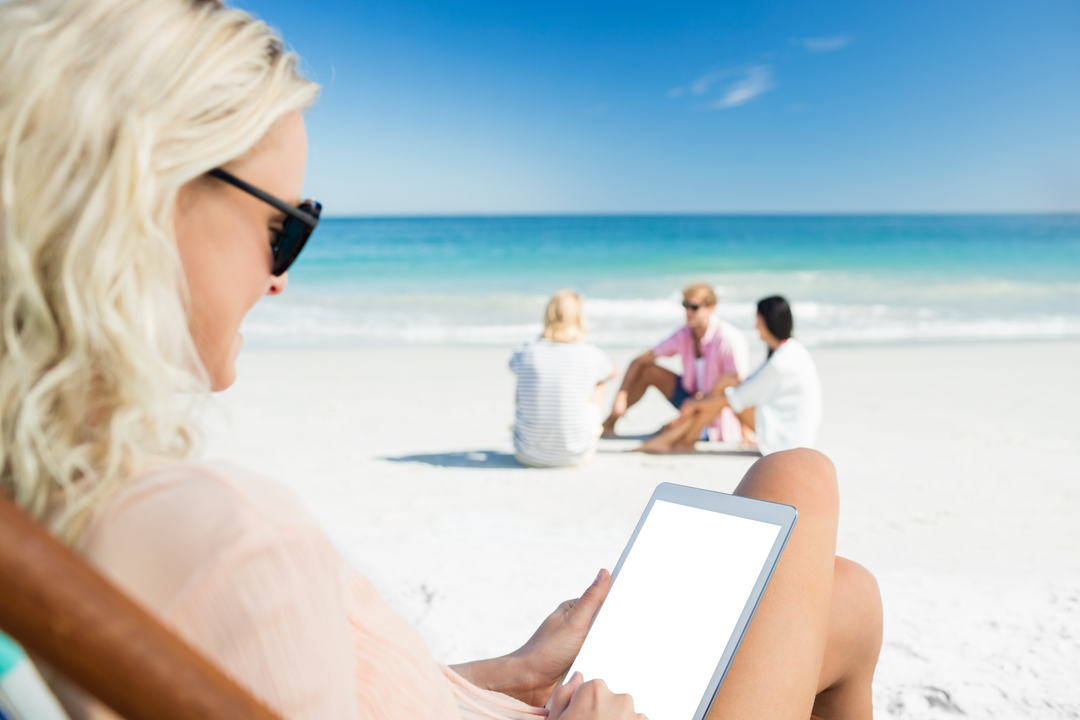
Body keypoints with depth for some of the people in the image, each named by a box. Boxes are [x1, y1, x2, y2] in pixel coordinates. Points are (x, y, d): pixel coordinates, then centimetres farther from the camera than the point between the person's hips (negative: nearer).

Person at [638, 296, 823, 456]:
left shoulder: (782, 361, -23)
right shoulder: (792, 348, 8)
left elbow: (739, 398, -17)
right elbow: (755, 384, 13)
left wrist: (698, 403, -5)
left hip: (790, 438, -9)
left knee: (726, 394, -11)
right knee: (726, 382, 2)